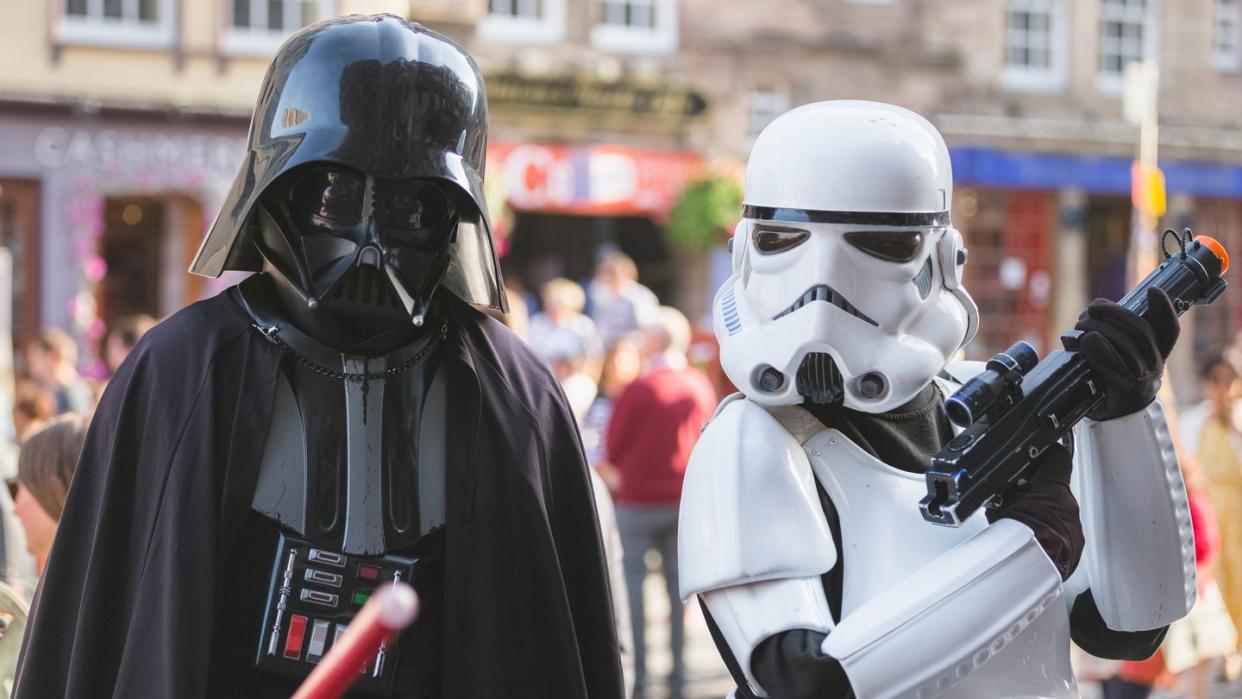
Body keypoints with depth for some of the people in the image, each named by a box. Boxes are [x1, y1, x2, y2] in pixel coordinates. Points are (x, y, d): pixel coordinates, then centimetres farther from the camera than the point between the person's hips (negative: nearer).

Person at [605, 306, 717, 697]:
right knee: (678, 584, 12)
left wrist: (619, 471, 11)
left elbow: (613, 444, -8)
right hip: (684, 499, 5)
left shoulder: (640, 388, -17)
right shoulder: (700, 387, -1)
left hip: (638, 499, -5)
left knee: (635, 582, 2)